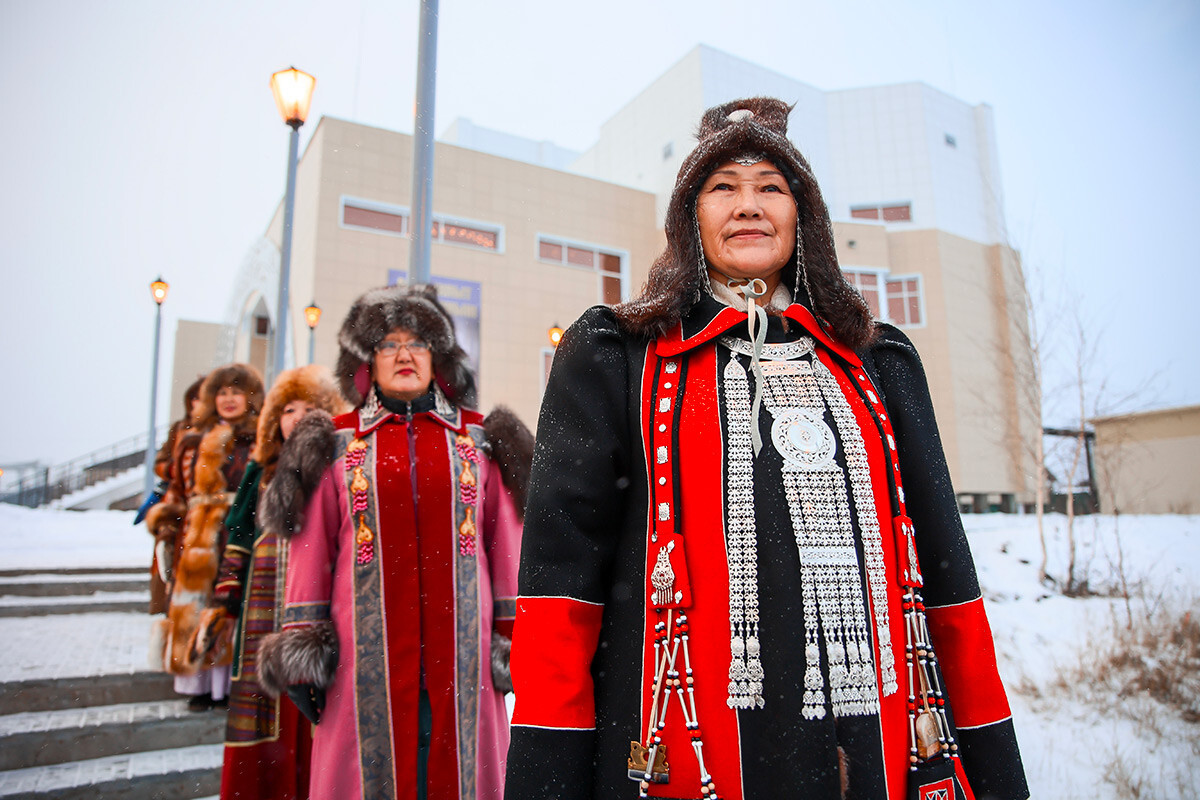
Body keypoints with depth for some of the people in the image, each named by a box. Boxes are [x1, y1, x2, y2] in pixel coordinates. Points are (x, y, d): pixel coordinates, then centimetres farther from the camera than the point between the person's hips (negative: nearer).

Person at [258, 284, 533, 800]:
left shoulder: (477, 438, 8)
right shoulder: (340, 443, 7)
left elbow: (505, 541, 7)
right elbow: (314, 546, 7)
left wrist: (513, 633, 5)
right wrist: (301, 640, 4)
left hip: (461, 644, 1)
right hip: (369, 649, 0)